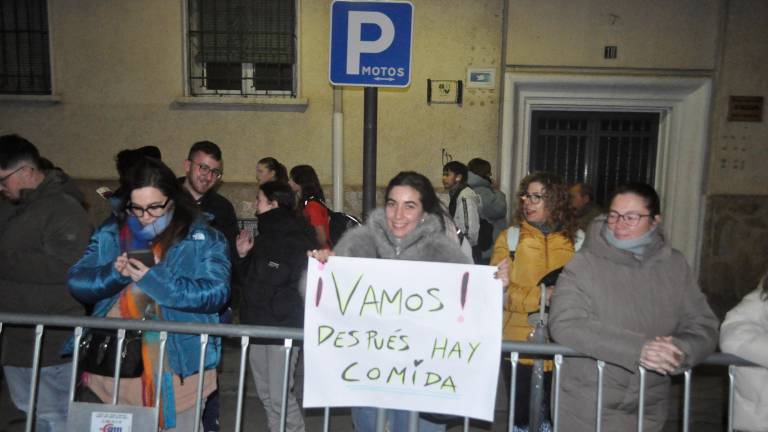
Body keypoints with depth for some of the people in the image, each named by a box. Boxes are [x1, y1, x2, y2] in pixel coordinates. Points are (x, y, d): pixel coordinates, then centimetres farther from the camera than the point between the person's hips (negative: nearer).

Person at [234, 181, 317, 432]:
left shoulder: (298, 238, -11)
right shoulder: (265, 235, 16)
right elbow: (247, 279, 19)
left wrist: (278, 308, -18)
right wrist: (243, 256, 6)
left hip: (283, 329, -8)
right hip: (258, 326, 8)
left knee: (279, 396, -5)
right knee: (265, 393, 15)